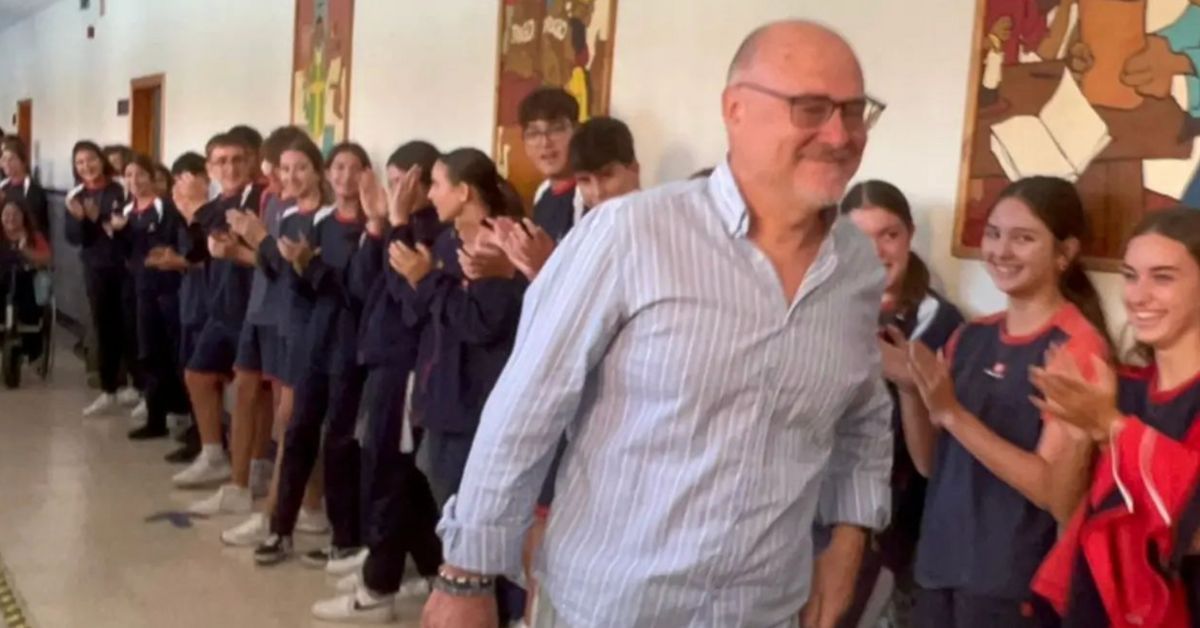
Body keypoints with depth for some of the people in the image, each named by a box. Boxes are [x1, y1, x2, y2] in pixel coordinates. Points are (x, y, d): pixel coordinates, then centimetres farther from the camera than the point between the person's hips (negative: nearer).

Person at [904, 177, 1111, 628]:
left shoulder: (1078, 346, -12)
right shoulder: (972, 337, 6)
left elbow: (1056, 491, -18)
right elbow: (931, 463, 8)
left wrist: (951, 412, -23)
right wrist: (911, 391, -8)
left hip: (1011, 584, -5)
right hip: (937, 567, 5)